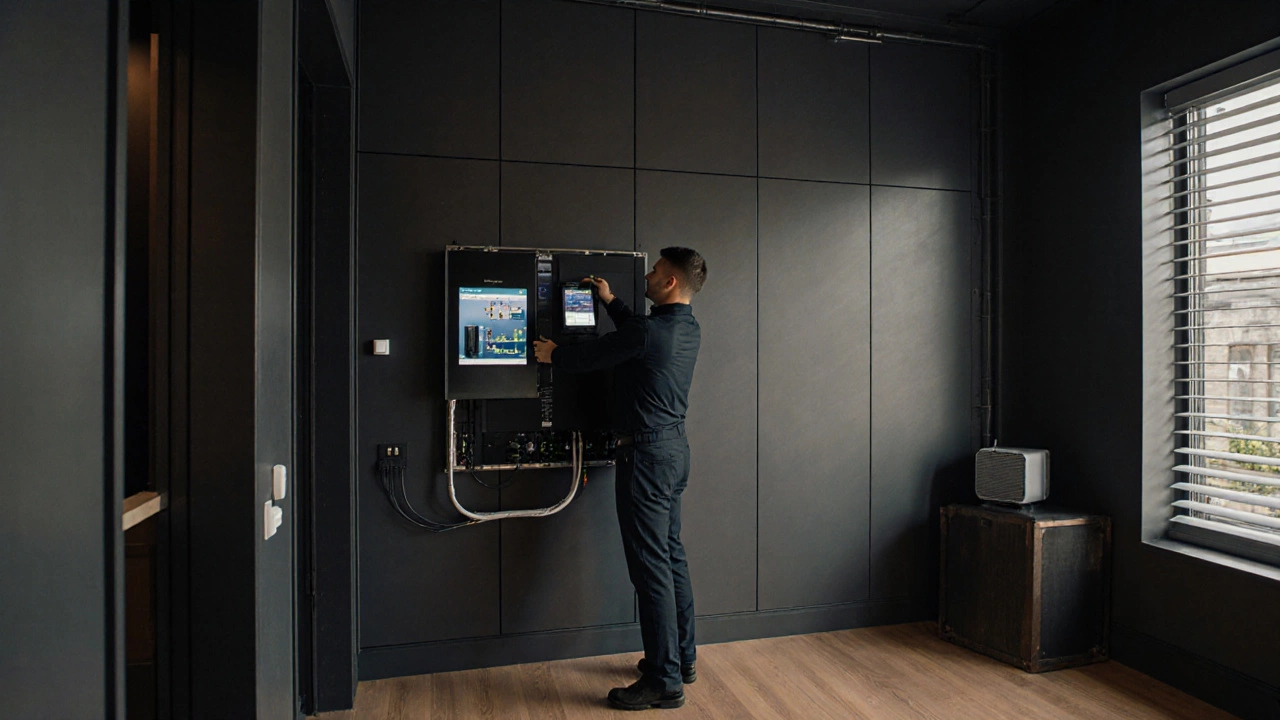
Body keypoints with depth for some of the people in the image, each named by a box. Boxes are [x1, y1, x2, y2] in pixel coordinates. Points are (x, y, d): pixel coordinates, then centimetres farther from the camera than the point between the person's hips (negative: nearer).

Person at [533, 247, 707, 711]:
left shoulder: (649, 332, -20)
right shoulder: (688, 330, 8)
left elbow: (587, 358, -9)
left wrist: (552, 355, 11)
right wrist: (610, 301, 34)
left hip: (648, 454, -10)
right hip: (675, 447, 10)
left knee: (650, 565, -3)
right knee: (671, 556, 17)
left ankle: (664, 681, 6)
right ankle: (682, 658, 30)